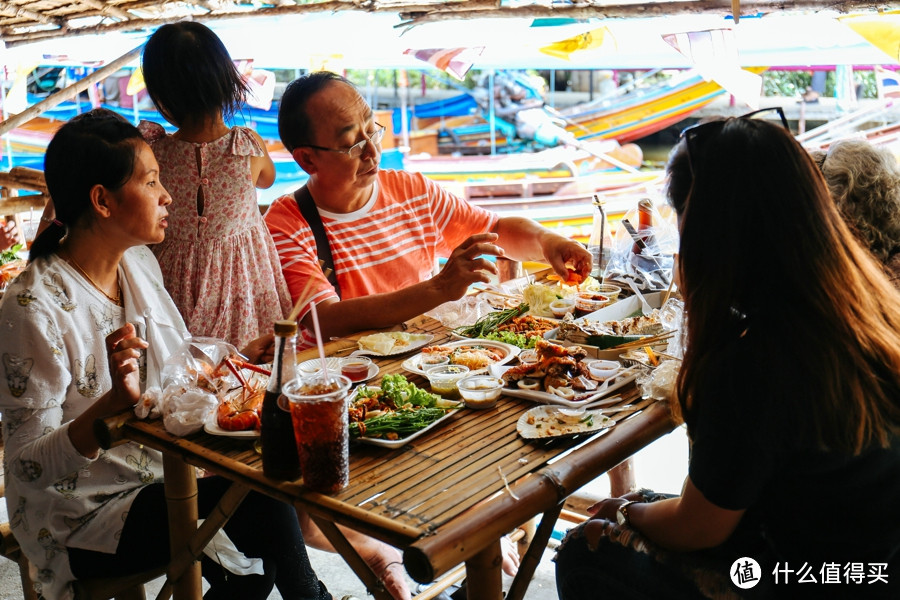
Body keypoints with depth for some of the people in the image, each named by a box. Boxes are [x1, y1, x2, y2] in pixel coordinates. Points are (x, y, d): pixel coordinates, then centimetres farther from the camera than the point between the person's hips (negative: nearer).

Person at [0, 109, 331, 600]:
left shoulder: (139, 263, 2)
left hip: (158, 474, 7)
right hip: (83, 518, -7)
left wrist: (237, 359, -1)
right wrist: (115, 403, -38)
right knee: (261, 507, -20)